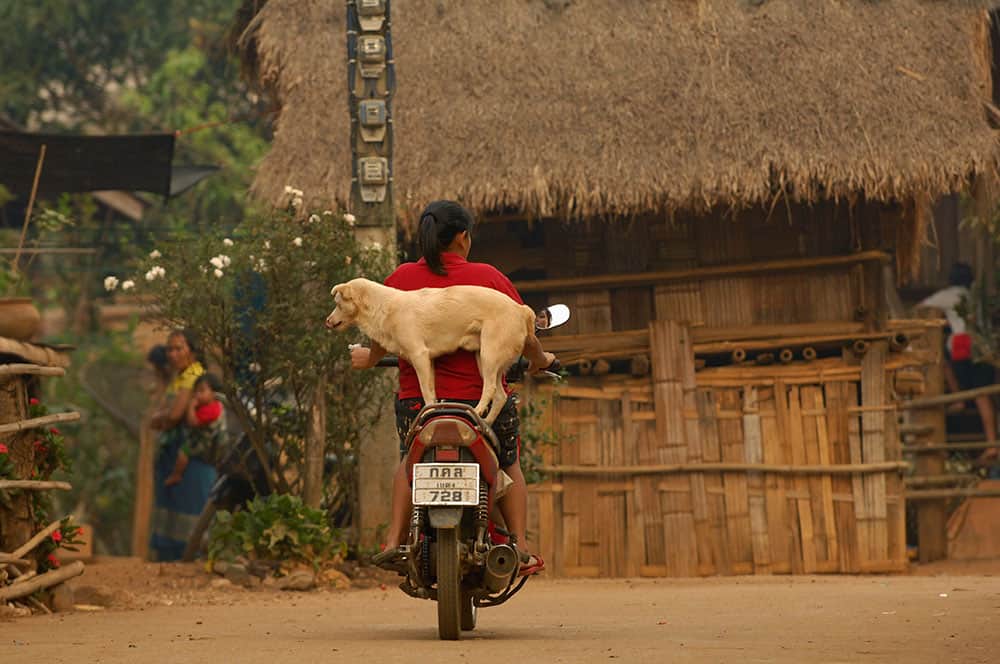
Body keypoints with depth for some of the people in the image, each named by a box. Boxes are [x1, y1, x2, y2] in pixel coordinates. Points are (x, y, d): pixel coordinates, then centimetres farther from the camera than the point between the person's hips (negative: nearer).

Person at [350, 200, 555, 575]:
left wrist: (370, 359, 31)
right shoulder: (488, 277, -4)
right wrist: (539, 361, 19)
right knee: (508, 466, 21)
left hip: (417, 397, 2)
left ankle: (394, 541, 14)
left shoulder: (402, 277, 1)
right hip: (482, 395, -2)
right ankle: (519, 549, 10)